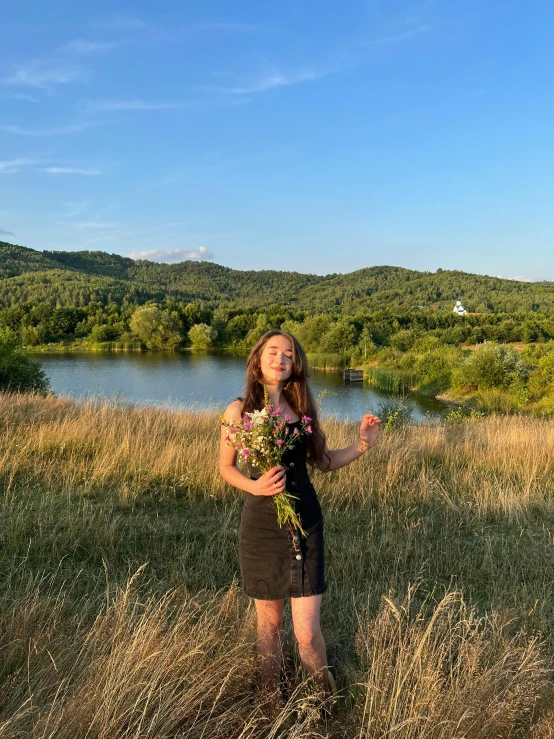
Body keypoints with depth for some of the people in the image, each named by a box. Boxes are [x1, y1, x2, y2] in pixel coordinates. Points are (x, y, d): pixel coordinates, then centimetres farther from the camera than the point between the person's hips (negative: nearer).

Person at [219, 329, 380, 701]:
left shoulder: (302, 405, 2)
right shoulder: (239, 410, -5)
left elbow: (323, 461, 10)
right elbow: (226, 467, 3)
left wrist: (361, 446, -4)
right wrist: (254, 485, -15)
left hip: (305, 523, 1)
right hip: (262, 526, -1)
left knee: (307, 631, 2)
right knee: (269, 621, 15)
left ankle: (326, 699, 30)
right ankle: (272, 694, 40)